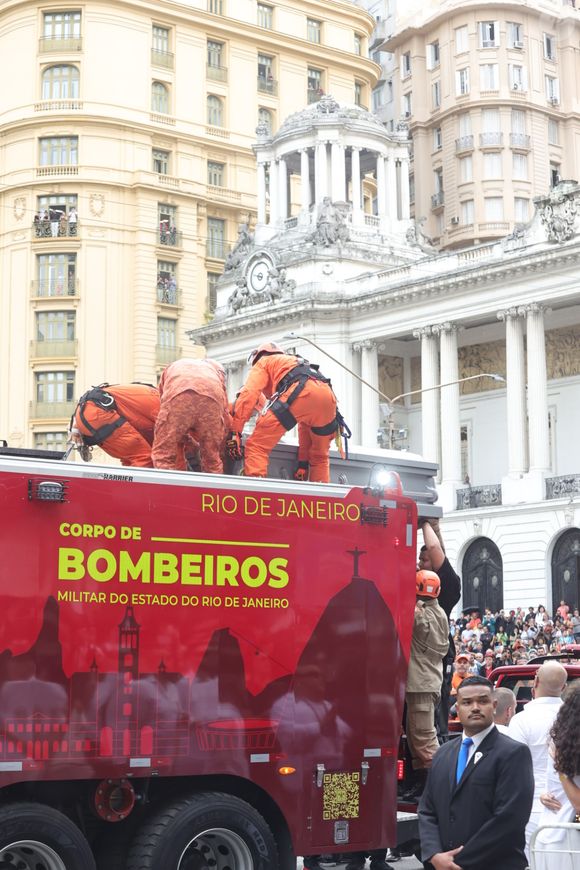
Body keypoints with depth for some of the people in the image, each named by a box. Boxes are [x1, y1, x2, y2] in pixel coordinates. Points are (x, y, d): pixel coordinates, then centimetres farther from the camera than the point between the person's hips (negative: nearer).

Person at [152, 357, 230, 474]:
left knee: (162, 455, 5)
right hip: (212, 394, 1)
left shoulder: (171, 369, 44)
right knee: (212, 460, 15)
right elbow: (225, 418, 34)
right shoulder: (215, 367, 44)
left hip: (178, 393, -1)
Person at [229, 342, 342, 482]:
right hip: (327, 396, 6)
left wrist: (235, 432, 4)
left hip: (298, 394, -6)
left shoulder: (263, 362, 30)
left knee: (257, 446, -4)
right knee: (319, 457, 26)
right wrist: (303, 462, 43)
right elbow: (307, 422, 42)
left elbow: (248, 394, 8)